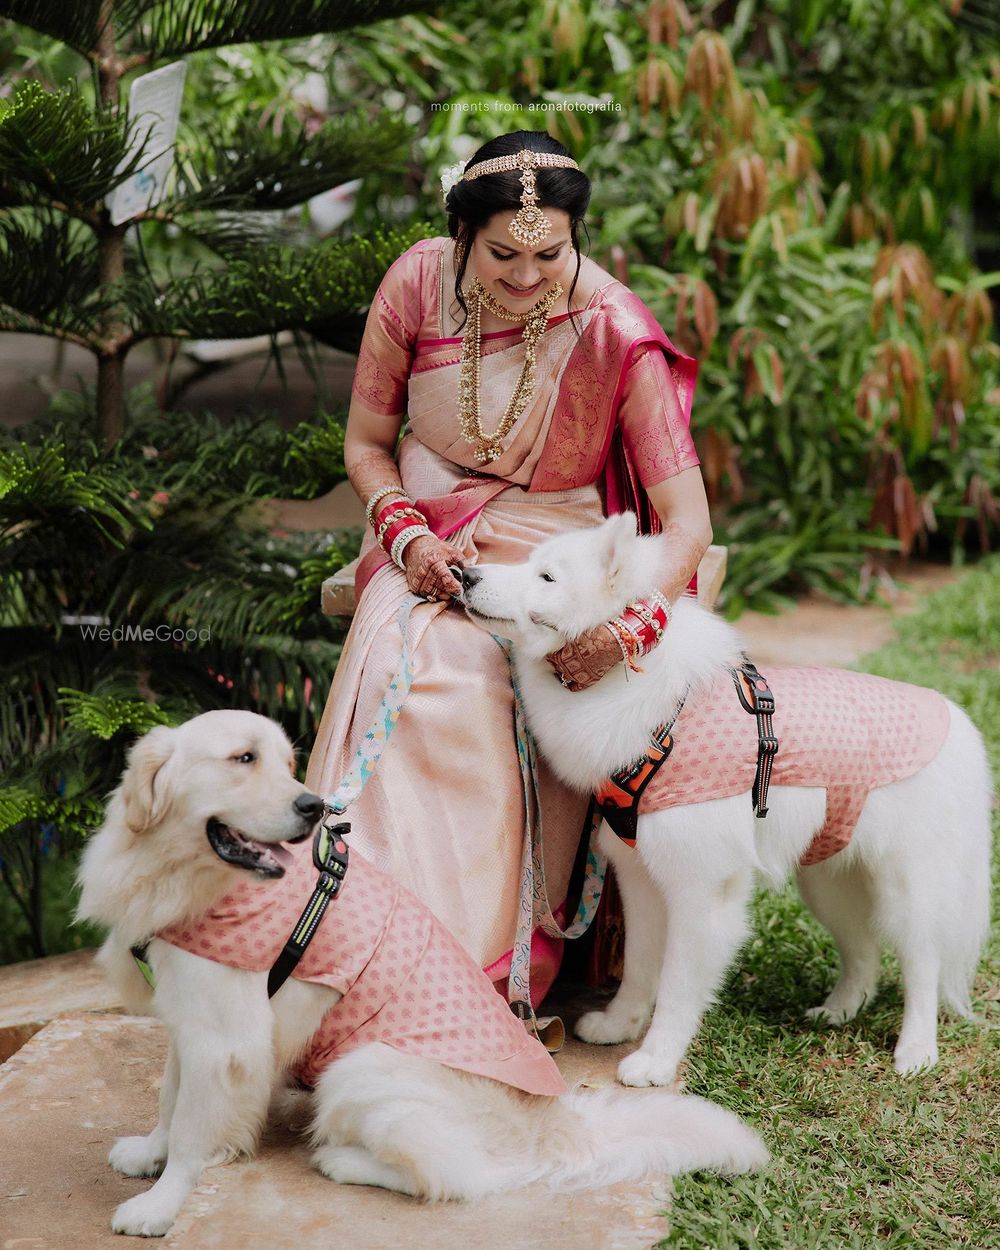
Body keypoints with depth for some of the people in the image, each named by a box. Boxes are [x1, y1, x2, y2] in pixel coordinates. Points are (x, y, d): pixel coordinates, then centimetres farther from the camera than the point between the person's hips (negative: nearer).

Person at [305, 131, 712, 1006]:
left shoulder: (614, 330, -17)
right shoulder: (419, 282, -9)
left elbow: (686, 518, -18)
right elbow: (366, 443, 4)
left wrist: (630, 630, -34)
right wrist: (408, 537, -14)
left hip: (548, 541, -2)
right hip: (428, 532, 3)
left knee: (473, 680, -33)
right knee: (396, 669, -30)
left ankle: (492, 974, -24)